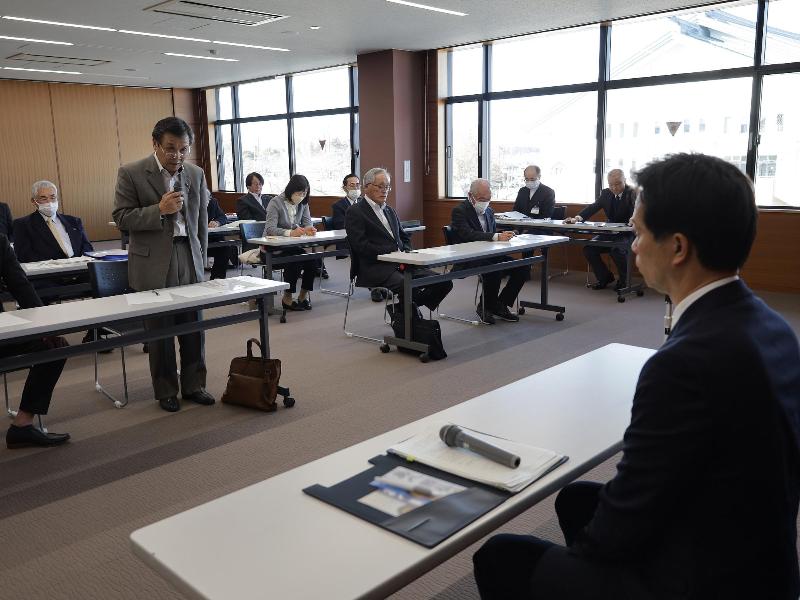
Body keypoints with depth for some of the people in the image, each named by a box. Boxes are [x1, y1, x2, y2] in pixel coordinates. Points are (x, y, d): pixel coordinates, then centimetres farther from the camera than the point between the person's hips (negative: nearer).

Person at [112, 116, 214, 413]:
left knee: (193, 327, 7)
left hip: (189, 258, 4)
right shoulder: (131, 173, -6)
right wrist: (159, 210, -20)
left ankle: (193, 385, 21)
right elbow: (121, 218, -7)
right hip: (153, 262, -3)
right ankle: (165, 391, 19)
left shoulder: (196, 174, 7)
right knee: (159, 330, 5)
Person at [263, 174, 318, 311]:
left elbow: (308, 223, 3)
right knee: (294, 260, -30)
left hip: (292, 246, 6)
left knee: (313, 258, -20)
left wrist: (308, 229, -24)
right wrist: (290, 233, -41)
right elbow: (270, 229, -24)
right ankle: (287, 298, -13)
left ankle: (304, 295, -1)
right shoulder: (276, 203, -13)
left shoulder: (303, 204, 6)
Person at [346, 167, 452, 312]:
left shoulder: (389, 210, 25)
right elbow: (361, 246, -12)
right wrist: (394, 252, -15)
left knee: (444, 283, -11)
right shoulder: (355, 212, 0)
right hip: (374, 268, -8)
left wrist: (406, 253, 3)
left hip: (399, 264, 8)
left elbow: (405, 237, 27)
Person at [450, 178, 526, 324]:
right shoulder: (459, 211, -7)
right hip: (468, 259, -8)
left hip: (488, 255, 8)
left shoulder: (488, 211, 18)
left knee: (522, 268, -10)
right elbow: (468, 234, -23)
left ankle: (500, 305, 4)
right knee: (494, 271, -35)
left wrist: (503, 236, -5)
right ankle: (485, 306, -9)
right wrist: (496, 237, -32)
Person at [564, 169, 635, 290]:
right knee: (588, 247, -10)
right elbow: (593, 207, -2)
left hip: (627, 234, -6)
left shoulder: (633, 193, -10)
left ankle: (624, 280, -5)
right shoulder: (606, 193, 6)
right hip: (610, 232, 6)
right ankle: (604, 277, 10)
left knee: (616, 249, -33)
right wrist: (577, 218, -21)